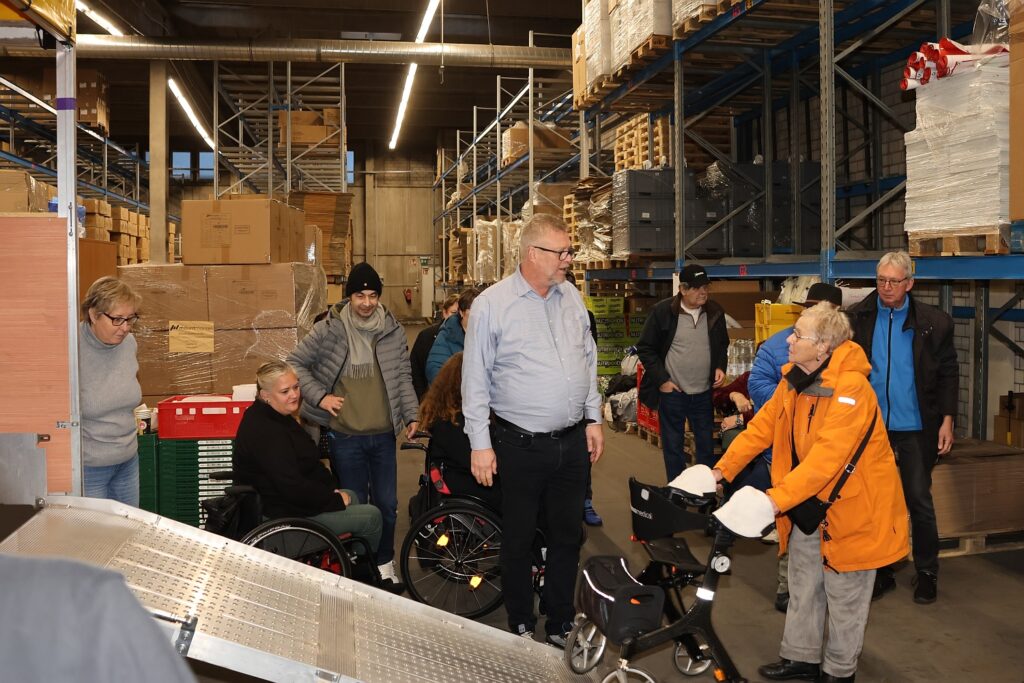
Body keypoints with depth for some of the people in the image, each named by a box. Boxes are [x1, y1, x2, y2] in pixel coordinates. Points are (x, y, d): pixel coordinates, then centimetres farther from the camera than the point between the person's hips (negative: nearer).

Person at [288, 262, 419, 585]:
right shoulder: (328, 330, -7)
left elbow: (403, 377, 9)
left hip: (383, 434, 2)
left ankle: (385, 563, 31)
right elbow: (295, 364, 1)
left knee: (387, 505, 11)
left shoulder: (393, 330, 1)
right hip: (345, 436, -2)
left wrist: (411, 414, -1)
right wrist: (319, 396, -9)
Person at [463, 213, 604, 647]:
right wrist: (480, 444, -9)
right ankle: (521, 626, 28)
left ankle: (561, 624, 31)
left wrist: (593, 418, 13)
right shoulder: (491, 304, -10)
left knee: (568, 534, 15)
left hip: (573, 442, 5)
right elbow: (475, 380, -8)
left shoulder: (571, 297, 6)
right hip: (521, 445, -5)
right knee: (518, 540, 10)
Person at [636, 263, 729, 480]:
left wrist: (720, 367, -1)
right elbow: (645, 348, -5)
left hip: (704, 393, 3)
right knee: (673, 446, 8)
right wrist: (661, 380, -10)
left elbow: (722, 345, 17)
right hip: (672, 392, -3)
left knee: (706, 445, 12)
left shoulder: (715, 312, 2)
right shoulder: (662, 311, -10)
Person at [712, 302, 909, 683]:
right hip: (807, 502, 8)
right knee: (803, 586, 18)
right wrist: (723, 469, -4)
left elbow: (828, 456, -34)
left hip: (851, 505, -7)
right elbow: (761, 427, 3)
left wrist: (777, 498, -39)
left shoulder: (851, 388, -27)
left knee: (844, 595, 9)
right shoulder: (794, 381, 0)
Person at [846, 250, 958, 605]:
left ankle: (926, 572, 26)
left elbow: (948, 373, 1)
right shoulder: (857, 318, -4)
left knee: (919, 500, 8)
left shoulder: (934, 322, -5)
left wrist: (947, 420, -4)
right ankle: (882, 571, 26)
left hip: (915, 427, -1)